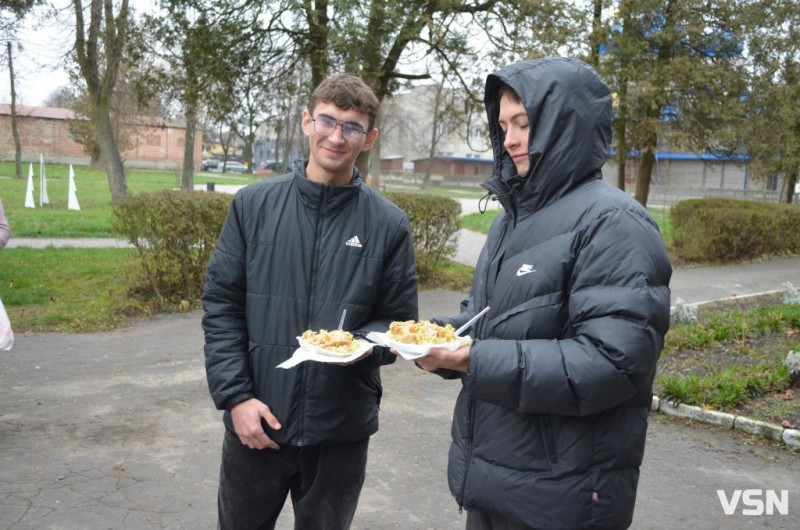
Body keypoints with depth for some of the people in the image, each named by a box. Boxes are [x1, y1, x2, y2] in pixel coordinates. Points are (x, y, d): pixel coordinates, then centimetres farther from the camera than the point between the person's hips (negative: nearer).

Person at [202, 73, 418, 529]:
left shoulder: (389, 224, -3)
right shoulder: (254, 205, -1)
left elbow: (397, 325, 2)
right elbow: (222, 307, 0)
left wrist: (359, 344, -19)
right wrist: (235, 396, -8)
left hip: (342, 432, 0)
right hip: (255, 424, 1)